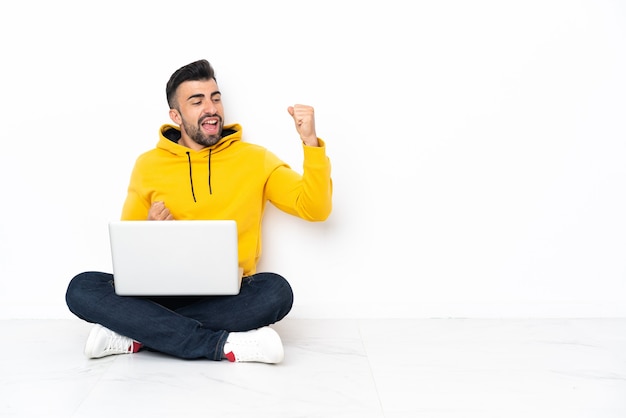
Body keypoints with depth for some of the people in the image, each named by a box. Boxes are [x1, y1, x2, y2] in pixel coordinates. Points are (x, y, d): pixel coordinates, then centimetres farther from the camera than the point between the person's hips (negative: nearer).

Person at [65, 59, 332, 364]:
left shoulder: (255, 159, 4)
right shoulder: (148, 165, 7)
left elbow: (315, 209, -3)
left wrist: (310, 142, -15)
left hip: (228, 295, -1)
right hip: (163, 291, 2)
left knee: (276, 290, -32)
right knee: (81, 289, -22)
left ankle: (135, 335, -22)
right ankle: (223, 345, -26)